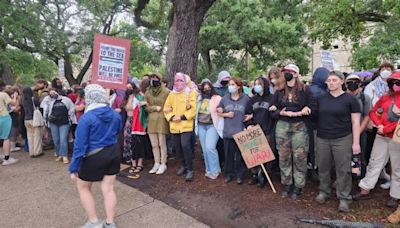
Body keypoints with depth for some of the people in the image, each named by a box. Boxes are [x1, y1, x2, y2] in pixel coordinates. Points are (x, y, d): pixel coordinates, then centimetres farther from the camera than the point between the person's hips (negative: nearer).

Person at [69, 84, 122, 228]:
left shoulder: (86, 118, -17)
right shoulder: (115, 115, -1)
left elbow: (80, 145, -16)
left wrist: (73, 168, -10)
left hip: (94, 157, -5)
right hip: (113, 153, 5)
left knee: (83, 187, 18)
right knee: (108, 189, 13)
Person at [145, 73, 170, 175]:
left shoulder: (166, 91, -6)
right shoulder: (147, 92, 9)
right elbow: (146, 107, 7)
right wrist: (155, 108, -9)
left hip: (162, 120, -5)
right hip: (151, 120, 5)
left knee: (162, 144, 2)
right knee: (154, 144, 10)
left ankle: (163, 164, 14)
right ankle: (156, 163, 22)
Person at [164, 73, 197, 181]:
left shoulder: (190, 93, -3)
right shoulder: (171, 94, 11)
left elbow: (193, 109, -10)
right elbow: (166, 109, 10)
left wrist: (182, 117, -17)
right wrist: (171, 117, -8)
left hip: (186, 125, -5)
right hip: (174, 125, 5)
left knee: (185, 145, -17)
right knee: (178, 147, 12)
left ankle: (190, 169, -2)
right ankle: (184, 165, 34)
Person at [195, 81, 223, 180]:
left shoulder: (217, 98, -3)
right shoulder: (200, 98, 13)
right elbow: (196, 111, 23)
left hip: (212, 126, -5)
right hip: (201, 126, 5)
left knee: (210, 147, -15)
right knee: (205, 149, 8)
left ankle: (214, 170, 0)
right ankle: (209, 169, 21)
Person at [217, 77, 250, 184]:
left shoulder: (246, 98, -2)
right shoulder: (225, 98, 5)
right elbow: (218, 112, 13)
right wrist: (226, 114, -4)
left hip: (241, 132, -2)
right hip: (228, 131, 2)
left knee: (240, 155, 7)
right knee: (228, 154, 10)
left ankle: (239, 175, 21)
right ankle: (228, 174, 25)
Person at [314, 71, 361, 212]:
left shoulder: (350, 99, -2)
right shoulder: (321, 98, 7)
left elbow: (356, 122, -3)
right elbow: (316, 116, 15)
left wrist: (356, 142, -7)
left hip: (342, 139, -3)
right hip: (322, 139, 3)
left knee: (343, 169, 2)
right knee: (323, 167, 11)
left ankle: (344, 198, 16)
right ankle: (324, 191, 29)